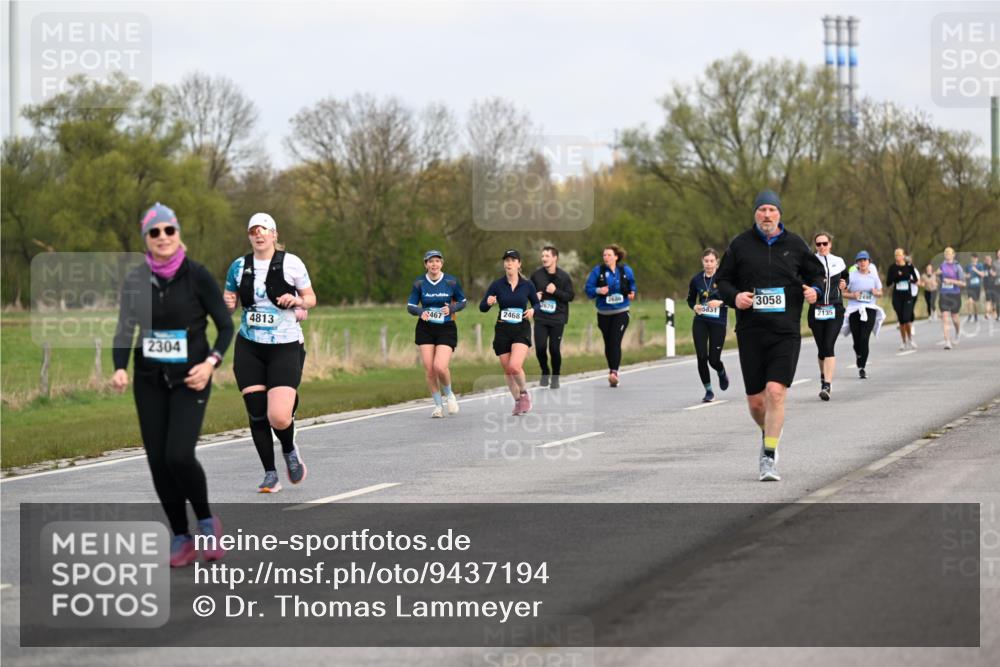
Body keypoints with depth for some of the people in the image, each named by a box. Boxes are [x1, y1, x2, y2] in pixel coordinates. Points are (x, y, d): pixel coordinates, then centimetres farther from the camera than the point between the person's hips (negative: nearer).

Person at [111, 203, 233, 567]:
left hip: (190, 381, -4)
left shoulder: (197, 276, -8)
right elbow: (125, 331, 3)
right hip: (150, 381, 4)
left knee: (179, 455, -18)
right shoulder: (135, 280, 1)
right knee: (158, 460, 1)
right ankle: (180, 538, 15)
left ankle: (206, 521, 7)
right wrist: (120, 368, -15)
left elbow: (225, 326, -3)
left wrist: (211, 362, -19)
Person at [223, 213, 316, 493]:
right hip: (249, 347, 3)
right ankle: (270, 475, 14)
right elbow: (229, 305, 18)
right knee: (256, 414, -1)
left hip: (286, 347, -3)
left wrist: (297, 301, -16)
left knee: (279, 417, -16)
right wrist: (228, 303, -6)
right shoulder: (239, 266, 6)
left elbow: (311, 298, 6)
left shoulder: (290, 263, -3)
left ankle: (290, 451, 18)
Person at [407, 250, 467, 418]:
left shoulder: (451, 281, -4)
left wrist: (452, 308, -13)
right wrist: (421, 312, -19)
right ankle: (438, 405, 13)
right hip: (425, 329, 2)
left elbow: (462, 301, 7)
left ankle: (449, 394, 12)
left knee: (440, 366, -18)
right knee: (429, 369, -3)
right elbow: (410, 306, 2)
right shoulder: (419, 283, -2)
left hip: (446, 328, -2)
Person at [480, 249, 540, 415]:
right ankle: (517, 401, 28)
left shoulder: (527, 285, -1)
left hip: (522, 329, -2)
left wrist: (532, 310, -10)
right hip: (502, 331, 2)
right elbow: (482, 307, -1)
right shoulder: (497, 285, -2)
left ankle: (524, 394, 6)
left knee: (515, 366, -21)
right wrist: (488, 303, -23)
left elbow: (536, 303, 12)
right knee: (507, 370, 7)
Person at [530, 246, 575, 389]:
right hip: (540, 318, 2)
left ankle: (555, 377, 18)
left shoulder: (564, 277, -5)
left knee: (554, 349, -3)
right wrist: (534, 296, -6)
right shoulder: (536, 274, 2)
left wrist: (556, 291, -19)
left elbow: (570, 296, -5)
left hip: (557, 319, -2)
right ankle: (545, 372, 18)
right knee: (540, 348, -9)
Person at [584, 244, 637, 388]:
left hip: (621, 312, -2)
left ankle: (614, 372, -24)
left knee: (615, 342, -16)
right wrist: (598, 290, -22)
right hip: (604, 313, 2)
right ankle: (612, 370, 26)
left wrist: (632, 293, -4)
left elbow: (632, 284, 16)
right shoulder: (598, 271, -2)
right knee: (608, 344, 9)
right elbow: (588, 288, -3)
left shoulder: (626, 270, 0)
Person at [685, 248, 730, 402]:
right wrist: (695, 307, -5)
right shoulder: (696, 279, 2)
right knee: (701, 357, -7)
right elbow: (690, 299, 16)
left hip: (718, 322, -2)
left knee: (714, 359, 0)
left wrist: (720, 302, -20)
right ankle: (708, 391, 8)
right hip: (700, 322, 2)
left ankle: (722, 373, 37)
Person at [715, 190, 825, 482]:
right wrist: (734, 296, -10)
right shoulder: (740, 245, 5)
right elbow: (722, 279, 10)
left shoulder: (795, 245, 6)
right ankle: (768, 433, 38)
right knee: (755, 400, 4)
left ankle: (769, 458, -9)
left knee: (776, 393, -16)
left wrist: (814, 290, -4)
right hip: (751, 333, 1)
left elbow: (817, 273, 18)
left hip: (786, 332, -1)